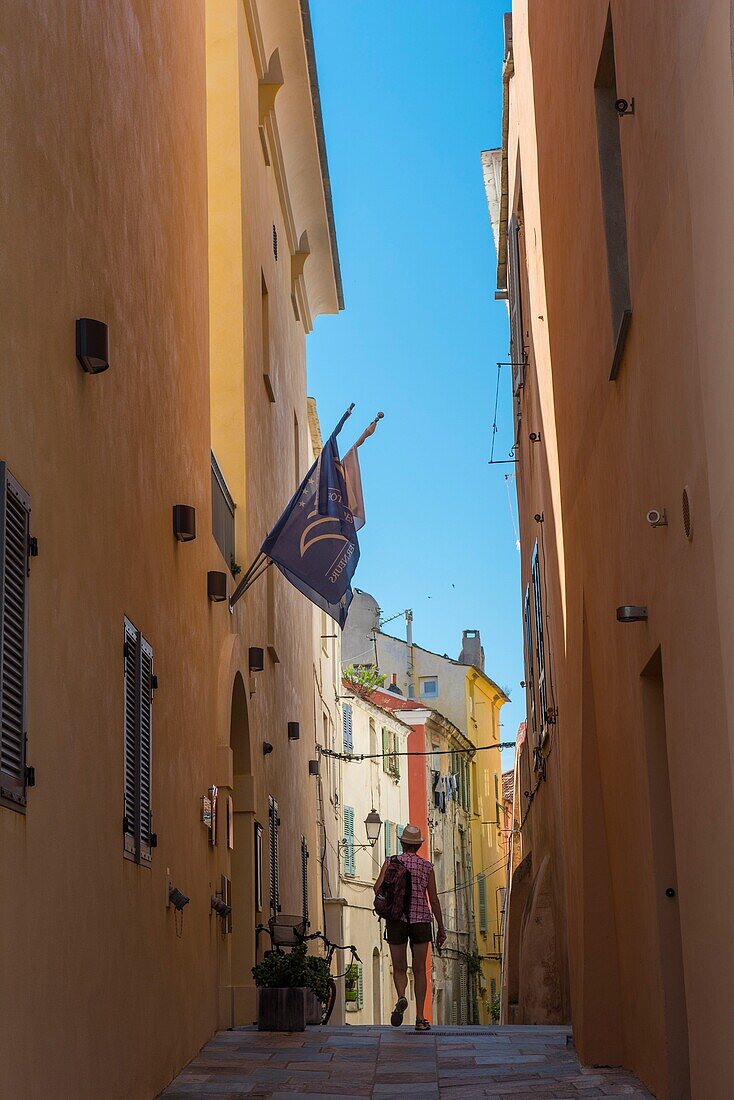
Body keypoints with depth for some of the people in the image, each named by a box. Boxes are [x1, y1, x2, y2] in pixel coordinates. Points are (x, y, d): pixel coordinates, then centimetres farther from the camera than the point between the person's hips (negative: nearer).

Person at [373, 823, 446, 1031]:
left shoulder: (391, 862, 4)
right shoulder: (427, 867, 5)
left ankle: (401, 998, -22)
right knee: (419, 970, 7)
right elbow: (434, 899, 3)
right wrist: (441, 928, 9)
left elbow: (378, 888, -10)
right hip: (421, 920, 0)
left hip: (396, 920, 0)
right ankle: (420, 1018, 2)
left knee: (399, 969, 10)